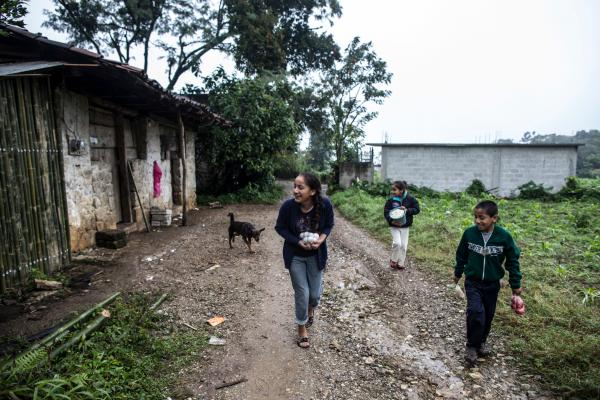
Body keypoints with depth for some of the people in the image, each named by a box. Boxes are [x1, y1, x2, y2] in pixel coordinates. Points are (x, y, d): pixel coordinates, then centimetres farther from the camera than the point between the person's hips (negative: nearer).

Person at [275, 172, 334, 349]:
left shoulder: (325, 204, -23)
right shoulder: (288, 206, -25)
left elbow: (329, 225, -3)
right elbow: (280, 227, -9)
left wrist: (321, 239, -22)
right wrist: (298, 242, -21)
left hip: (316, 255, 1)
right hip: (295, 255, -1)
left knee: (315, 293, 12)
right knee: (302, 293, 4)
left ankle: (311, 309, 50)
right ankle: (302, 327, 31)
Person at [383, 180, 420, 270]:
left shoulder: (410, 199, -8)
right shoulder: (391, 200, -9)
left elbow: (417, 209, -4)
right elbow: (386, 212, -6)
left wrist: (407, 210, -21)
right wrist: (391, 220, -23)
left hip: (405, 226, 2)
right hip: (394, 226, -2)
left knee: (403, 245, 7)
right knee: (397, 243, -16)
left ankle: (400, 263, 24)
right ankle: (393, 260, 8)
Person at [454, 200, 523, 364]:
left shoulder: (504, 236, -15)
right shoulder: (469, 233, -13)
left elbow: (512, 261, -3)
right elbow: (461, 255, 3)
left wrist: (515, 284, 2)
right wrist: (458, 273, 14)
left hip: (492, 284, 1)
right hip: (473, 282, -1)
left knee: (488, 315, 14)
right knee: (475, 312, -15)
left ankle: (481, 342, 38)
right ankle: (472, 346, 5)